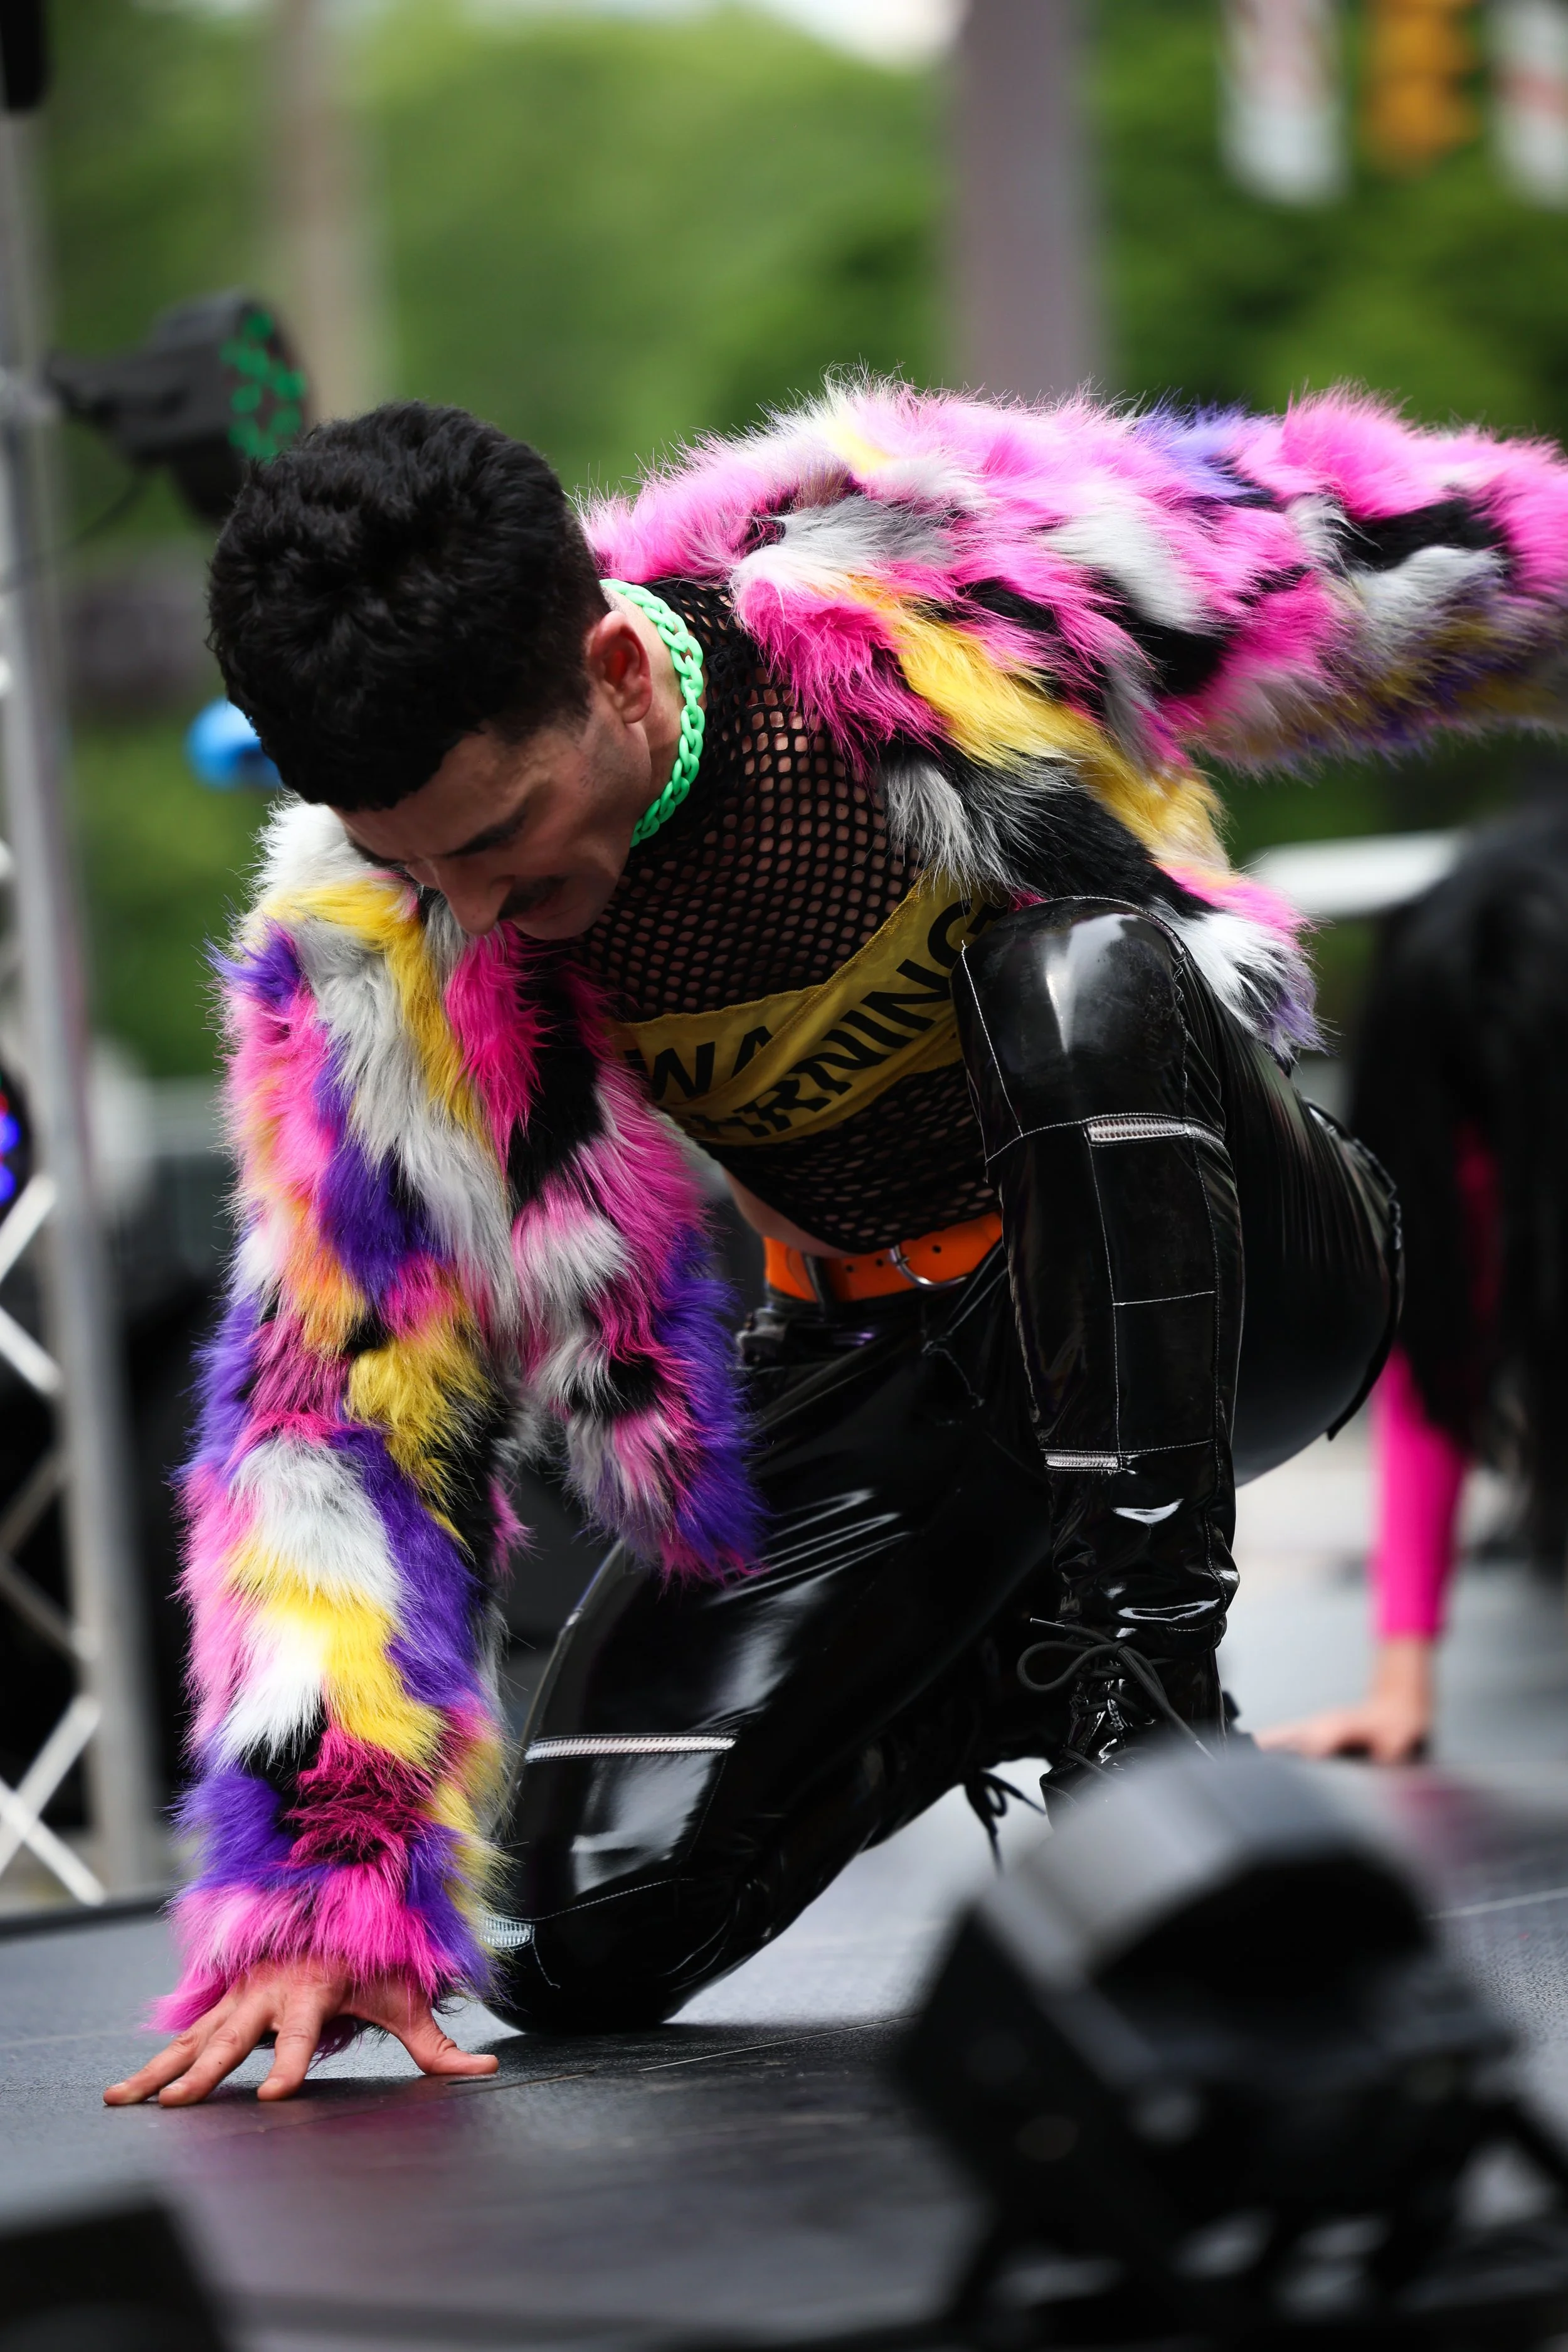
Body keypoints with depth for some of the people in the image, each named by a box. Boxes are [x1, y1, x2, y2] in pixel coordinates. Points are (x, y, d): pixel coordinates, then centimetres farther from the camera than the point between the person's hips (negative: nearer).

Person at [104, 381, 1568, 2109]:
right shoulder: (369, 951, -18)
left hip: (1220, 1262, -2)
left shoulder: (927, 562, -24)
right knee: (592, 1933, -12)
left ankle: (1144, 1673, -24)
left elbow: (1386, 570, -11)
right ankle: (993, 1671, 15)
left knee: (1082, 970, -35)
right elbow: (349, 1404, -17)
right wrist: (321, 1887, -23)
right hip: (897, 1359, 3)